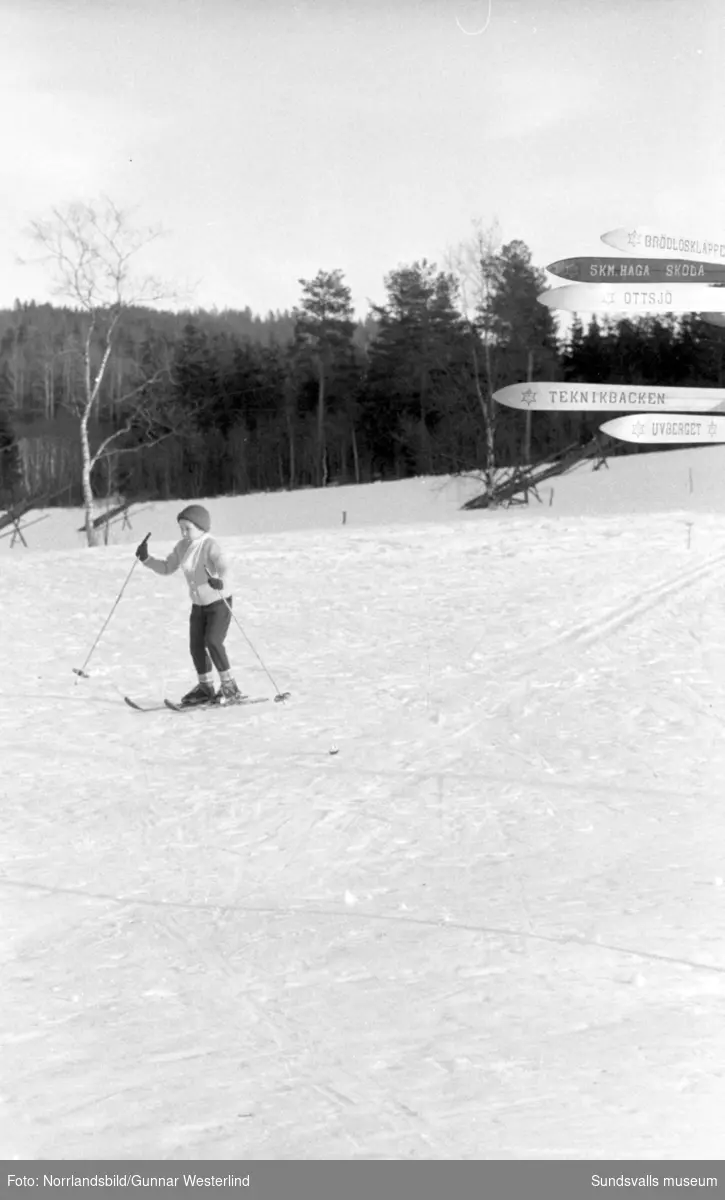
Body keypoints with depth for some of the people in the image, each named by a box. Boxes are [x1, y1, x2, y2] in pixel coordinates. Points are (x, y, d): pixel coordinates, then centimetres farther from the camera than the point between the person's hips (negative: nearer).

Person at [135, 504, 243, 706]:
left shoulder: (210, 545, -20)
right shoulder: (182, 547, 1)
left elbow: (223, 565, -36)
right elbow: (166, 568, 12)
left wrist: (221, 581, -57)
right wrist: (146, 559, -1)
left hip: (220, 602, -7)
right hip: (198, 604, 8)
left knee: (213, 642, -18)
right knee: (196, 646, 6)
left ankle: (230, 688, -8)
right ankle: (206, 688, 22)